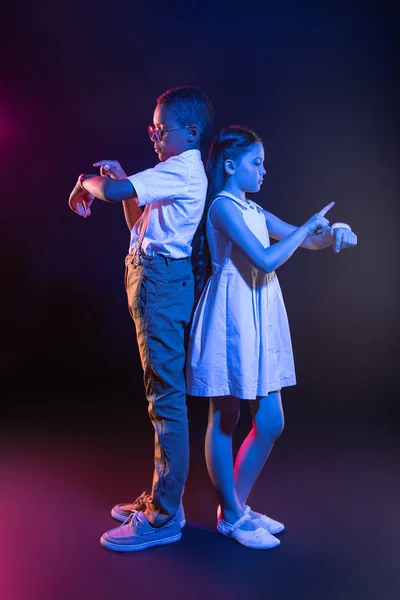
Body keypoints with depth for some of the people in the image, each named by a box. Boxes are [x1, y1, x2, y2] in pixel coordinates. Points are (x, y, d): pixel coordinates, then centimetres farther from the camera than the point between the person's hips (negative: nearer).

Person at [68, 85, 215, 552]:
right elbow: (139, 225, 24)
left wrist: (86, 185, -2)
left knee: (166, 396, -7)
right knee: (162, 393, 14)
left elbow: (113, 191, -23)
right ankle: (162, 497, 27)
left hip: (160, 281, -11)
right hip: (155, 280, 11)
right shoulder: (179, 171, 21)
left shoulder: (182, 170, -11)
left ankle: (163, 516, 2)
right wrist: (122, 180, 13)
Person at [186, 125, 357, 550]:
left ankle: (236, 505, 27)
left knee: (270, 423, 11)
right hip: (232, 318, -9)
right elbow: (266, 260, -21)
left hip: (260, 320, 9)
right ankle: (231, 516, 19)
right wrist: (309, 226, -9)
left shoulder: (253, 210, 16)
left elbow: (309, 242, 20)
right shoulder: (223, 206, -10)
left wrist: (334, 230, -1)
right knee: (224, 421, 4)